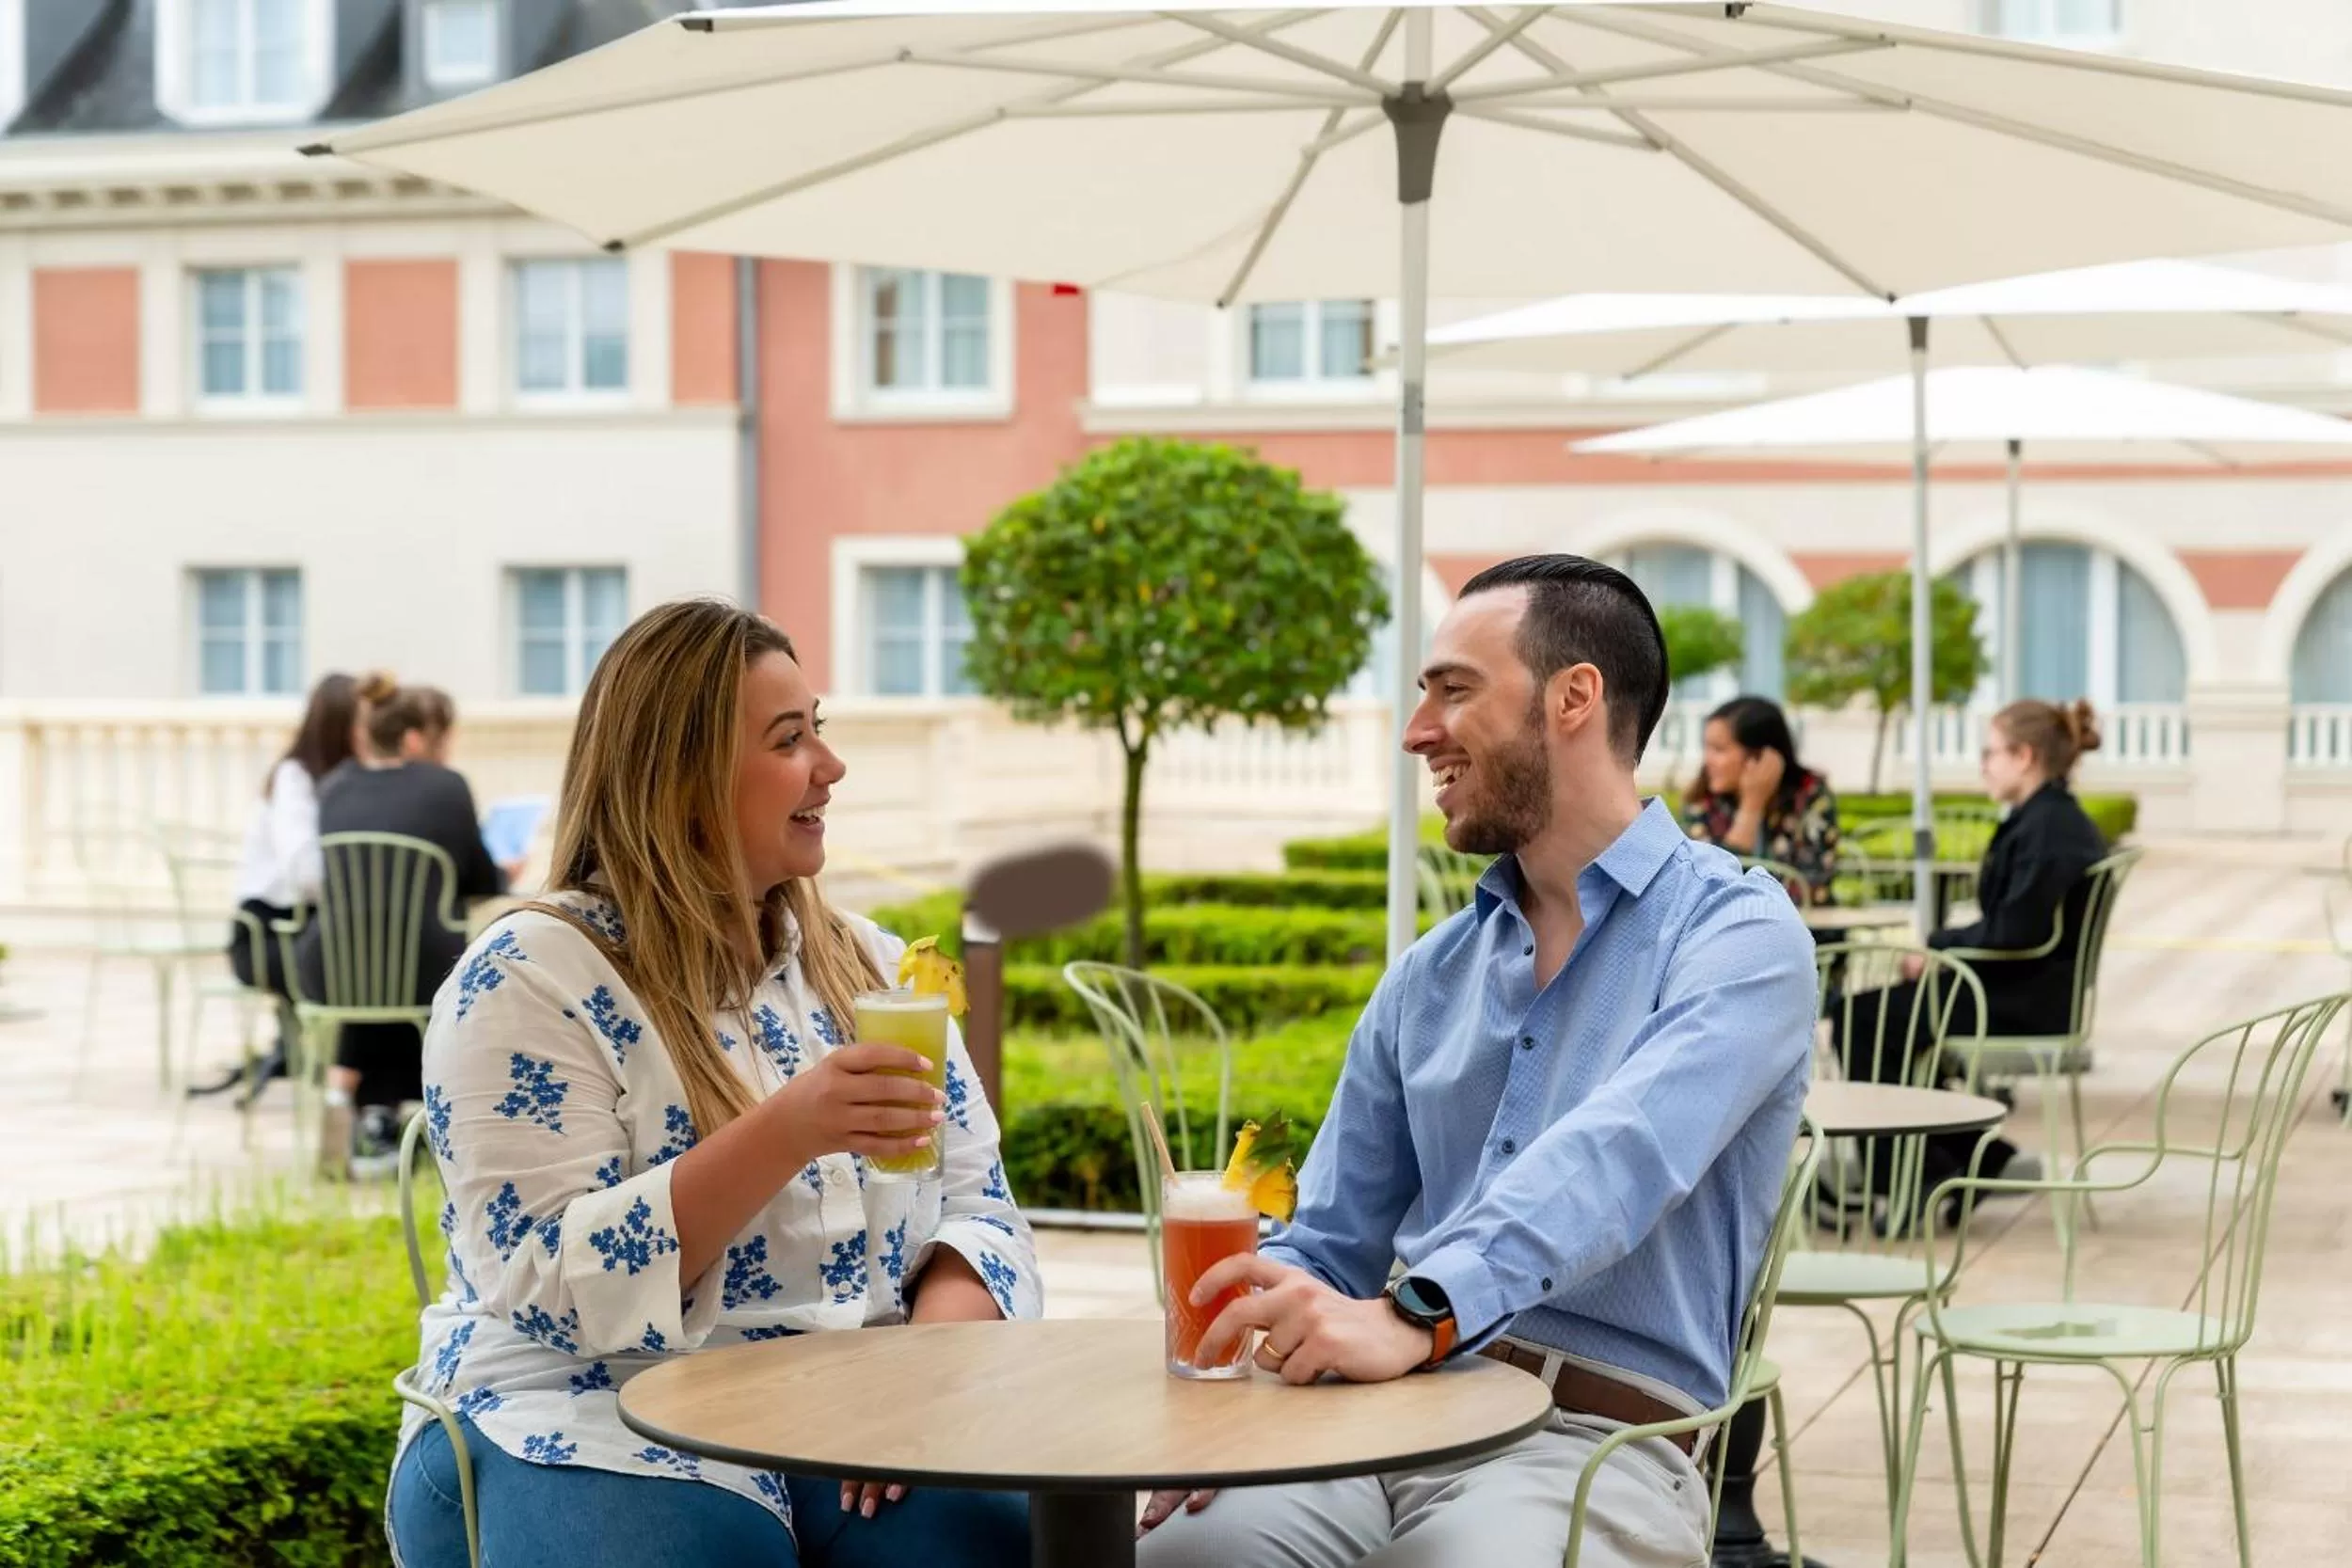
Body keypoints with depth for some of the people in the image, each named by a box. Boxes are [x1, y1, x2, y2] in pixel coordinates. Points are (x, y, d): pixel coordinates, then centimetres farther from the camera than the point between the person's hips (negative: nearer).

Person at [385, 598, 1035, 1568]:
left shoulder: (866, 965, 13)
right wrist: (787, 1134, -25)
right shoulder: (529, 980, -5)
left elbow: (976, 1208, 10)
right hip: (601, 1427, -4)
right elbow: (549, 1286, -14)